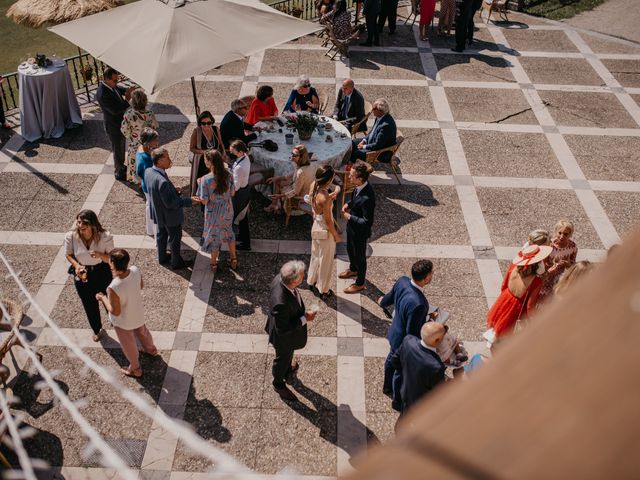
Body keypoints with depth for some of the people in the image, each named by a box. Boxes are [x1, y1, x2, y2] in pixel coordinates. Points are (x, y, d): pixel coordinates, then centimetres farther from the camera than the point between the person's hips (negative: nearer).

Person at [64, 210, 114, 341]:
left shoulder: (105, 237, -25)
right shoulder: (71, 237, -20)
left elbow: (111, 258, -15)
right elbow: (69, 255, -3)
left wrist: (100, 255, -36)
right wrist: (76, 265, -23)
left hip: (103, 273, -2)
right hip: (82, 275, 2)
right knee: (90, 305, 22)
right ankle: (97, 330, 51)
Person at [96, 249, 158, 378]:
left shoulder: (113, 288, -42)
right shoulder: (135, 270, -25)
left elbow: (115, 311, -26)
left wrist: (103, 298, -13)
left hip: (123, 321, -5)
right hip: (138, 313, 5)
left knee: (129, 345, 24)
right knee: (142, 331, 36)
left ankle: (135, 369, 49)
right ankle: (151, 350, 65)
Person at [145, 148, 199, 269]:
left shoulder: (148, 171, -12)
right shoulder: (162, 181, -39)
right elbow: (170, 203, -31)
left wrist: (172, 189, 4)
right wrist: (190, 201, -30)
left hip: (157, 213, 8)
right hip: (169, 216, -8)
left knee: (161, 234, 29)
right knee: (175, 238, 16)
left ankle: (162, 257, 49)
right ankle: (176, 262, 36)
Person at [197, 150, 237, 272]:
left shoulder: (205, 179, -27)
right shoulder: (228, 175, -16)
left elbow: (204, 201, -19)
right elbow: (232, 193, -3)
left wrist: (200, 184, -7)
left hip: (213, 213, -3)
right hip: (227, 210, 3)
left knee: (213, 236, 19)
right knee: (229, 232, 28)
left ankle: (214, 264, 37)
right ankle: (233, 260, 41)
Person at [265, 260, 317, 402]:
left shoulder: (280, 279, -25)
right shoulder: (281, 303, -49)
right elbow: (282, 329, -33)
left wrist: (301, 312, 8)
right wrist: (304, 319, -28)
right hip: (284, 337, -7)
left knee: (288, 353, 36)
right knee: (282, 358, 25)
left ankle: (288, 368, 68)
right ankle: (279, 384, 55)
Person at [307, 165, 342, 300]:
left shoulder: (313, 186, -12)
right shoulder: (325, 198, -34)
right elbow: (328, 221, -23)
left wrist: (333, 194, -1)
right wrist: (336, 235, -9)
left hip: (316, 227, 8)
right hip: (325, 231, -8)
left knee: (316, 256, 29)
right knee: (326, 262, 15)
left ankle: (312, 282, 50)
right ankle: (323, 290, 34)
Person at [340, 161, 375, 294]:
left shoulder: (367, 198, -38)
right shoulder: (359, 187, -13)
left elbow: (367, 222, -31)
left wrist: (350, 217, -23)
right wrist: (348, 204, -6)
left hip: (360, 232, -8)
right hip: (352, 227, 8)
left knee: (359, 256, 15)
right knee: (350, 249, 31)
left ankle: (360, 284, 39)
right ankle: (353, 270, 60)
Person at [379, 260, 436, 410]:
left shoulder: (402, 281, -20)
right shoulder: (417, 304, -43)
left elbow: (386, 300, -1)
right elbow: (412, 333, -30)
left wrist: (382, 301, 23)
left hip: (394, 333, 7)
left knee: (392, 358, 33)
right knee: (402, 371, 20)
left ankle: (387, 386, 62)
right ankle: (398, 401, 48)